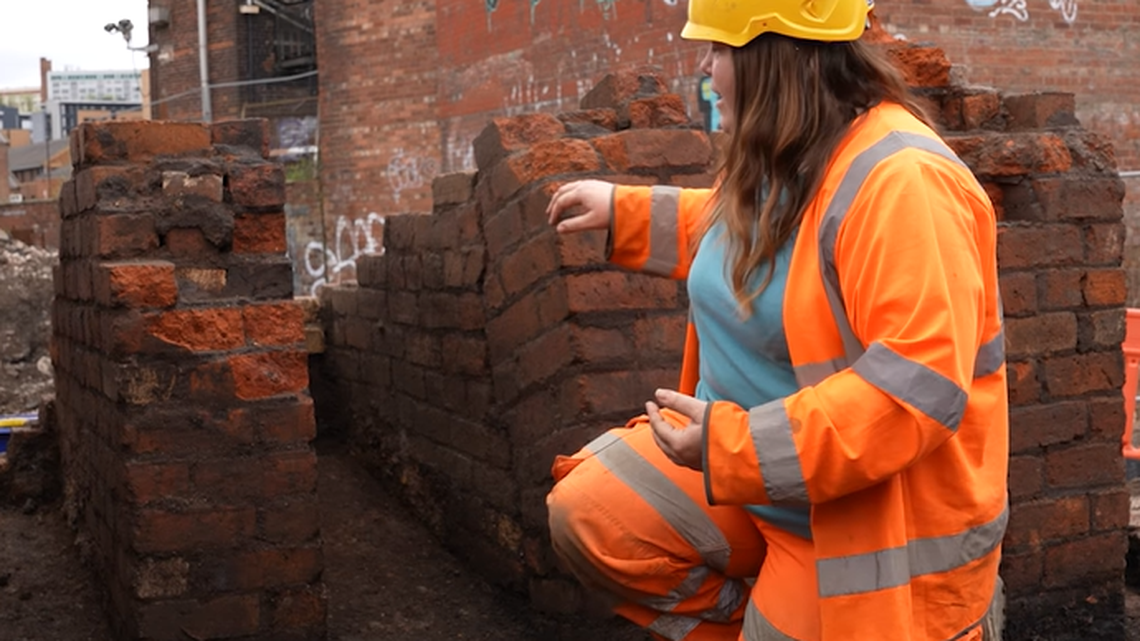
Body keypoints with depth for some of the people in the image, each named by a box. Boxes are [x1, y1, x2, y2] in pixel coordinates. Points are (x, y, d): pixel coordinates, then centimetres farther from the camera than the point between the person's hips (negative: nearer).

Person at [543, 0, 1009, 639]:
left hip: (869, 523, -8)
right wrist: (624, 212, 23)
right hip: (749, 465, 8)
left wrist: (736, 446, -35)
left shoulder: (902, 183, -28)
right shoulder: (779, 159, 3)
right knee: (591, 519, -3)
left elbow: (918, 387, -34)